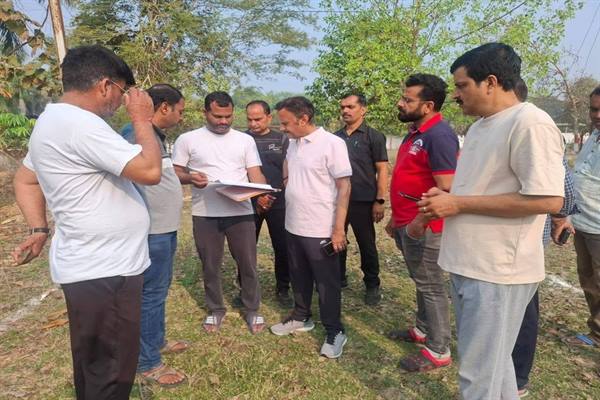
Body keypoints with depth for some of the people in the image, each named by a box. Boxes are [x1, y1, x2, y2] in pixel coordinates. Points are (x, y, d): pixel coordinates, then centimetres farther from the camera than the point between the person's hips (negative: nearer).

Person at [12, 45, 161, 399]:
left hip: (93, 265, 11)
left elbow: (25, 180, 22)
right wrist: (143, 121, -10)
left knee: (94, 368, 26)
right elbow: (150, 170, -25)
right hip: (104, 272, -11)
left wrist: (40, 229, 16)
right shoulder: (80, 123, -22)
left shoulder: (54, 120, 13)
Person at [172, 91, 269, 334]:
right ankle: (215, 310, 33)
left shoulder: (245, 140, 7)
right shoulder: (187, 140, 3)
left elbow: (255, 174, 2)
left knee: (248, 264, 9)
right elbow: (175, 173, 3)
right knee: (210, 266, 13)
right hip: (205, 214, 0)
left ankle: (252, 310, 28)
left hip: (241, 212, 1)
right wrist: (190, 178, -19)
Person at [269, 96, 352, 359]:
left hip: (321, 231, -7)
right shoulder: (292, 144, 7)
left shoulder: (332, 144, -15)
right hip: (293, 227, 7)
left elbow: (344, 187, -16)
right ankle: (301, 318, 39)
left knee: (326, 284, 6)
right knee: (299, 278, 21)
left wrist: (338, 230, -18)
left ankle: (334, 332, 22)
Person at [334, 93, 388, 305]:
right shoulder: (335, 137, 9)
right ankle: (338, 279, 30)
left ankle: (372, 285, 23)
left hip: (362, 202, -4)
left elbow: (382, 170, -6)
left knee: (367, 245, 7)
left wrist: (380, 200, -12)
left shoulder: (374, 136, -3)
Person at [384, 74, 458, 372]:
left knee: (431, 286, 3)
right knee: (421, 282, 21)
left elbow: (446, 189, -26)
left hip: (422, 227, -9)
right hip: (406, 224, 10)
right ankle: (422, 330, 38)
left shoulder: (439, 135, -19)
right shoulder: (416, 133, 12)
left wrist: (419, 222, -22)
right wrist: (396, 217, 20)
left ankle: (438, 351, 17)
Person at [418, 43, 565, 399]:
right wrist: (444, 200, 3)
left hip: (498, 270, -9)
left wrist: (458, 204, -21)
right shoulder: (479, 127, 13)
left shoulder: (530, 123, -16)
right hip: (469, 264, 9)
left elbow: (549, 199, -24)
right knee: (492, 360, 25)